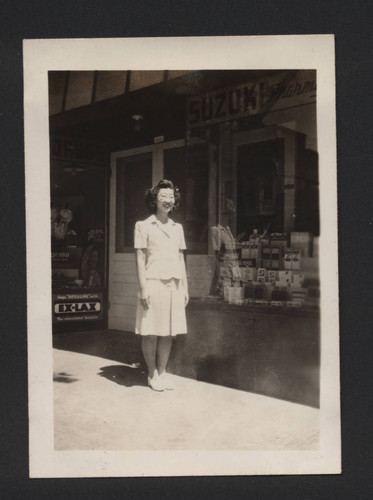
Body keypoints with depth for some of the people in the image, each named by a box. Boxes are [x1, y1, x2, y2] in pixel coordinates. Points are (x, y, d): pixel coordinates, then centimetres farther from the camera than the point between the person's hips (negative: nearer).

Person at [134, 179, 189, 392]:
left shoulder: (178, 228, 15)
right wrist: (143, 287, -10)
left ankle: (162, 372, 20)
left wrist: (185, 287, 13)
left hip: (174, 284, 5)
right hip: (153, 282, -5)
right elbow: (140, 258, -3)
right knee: (151, 333, 1)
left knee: (169, 333, 8)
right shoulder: (143, 225, 1)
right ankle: (152, 375, 14)